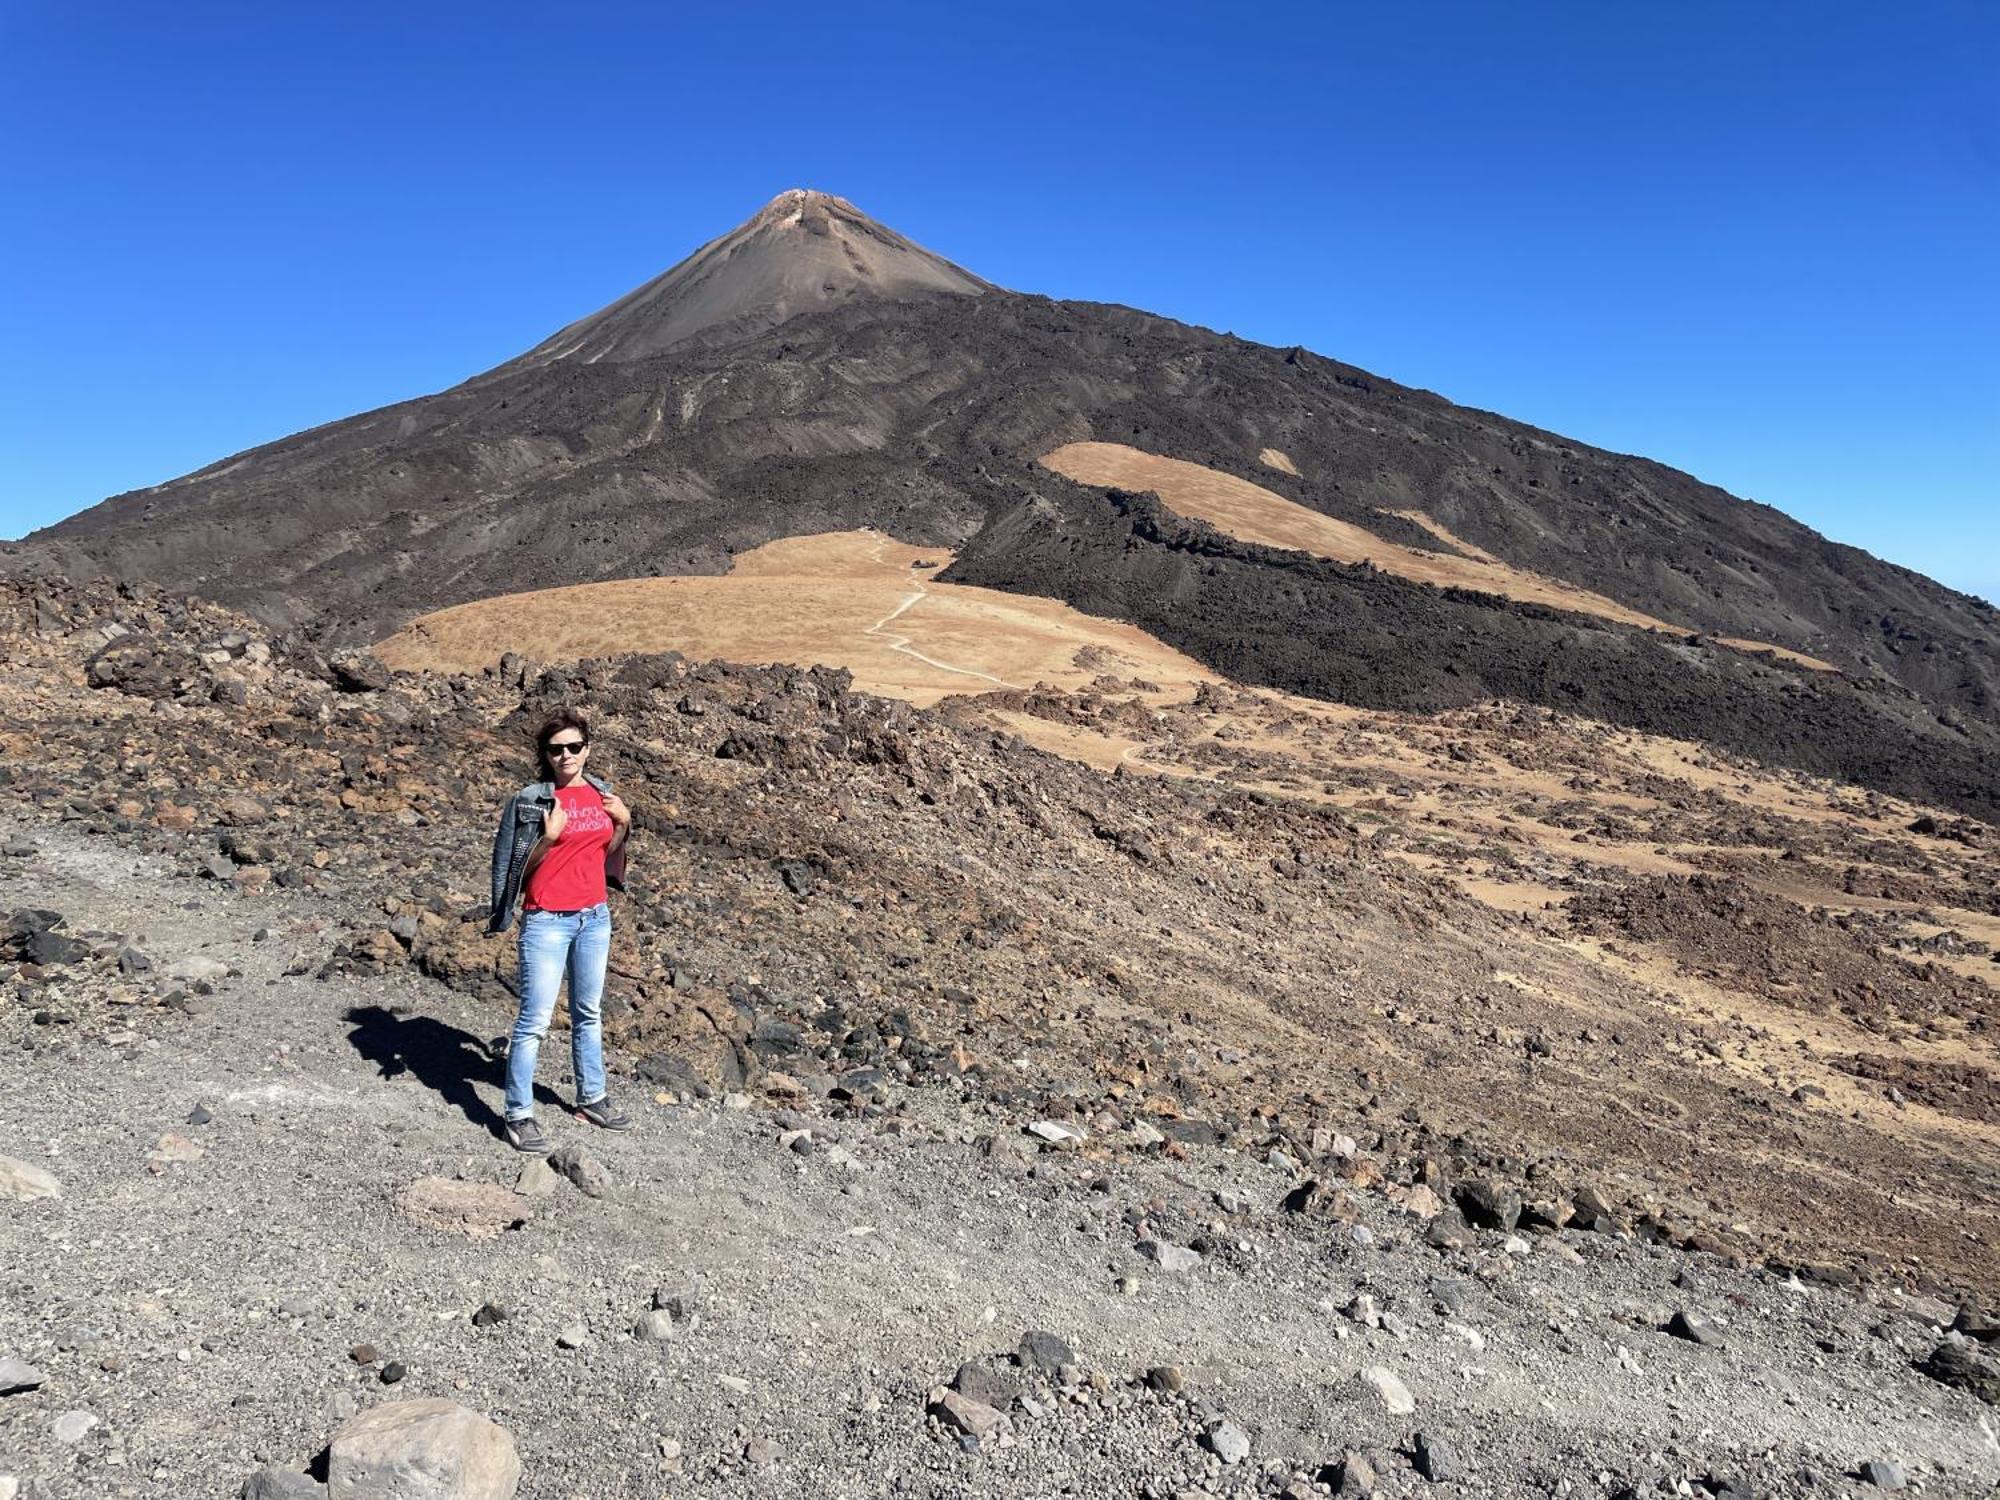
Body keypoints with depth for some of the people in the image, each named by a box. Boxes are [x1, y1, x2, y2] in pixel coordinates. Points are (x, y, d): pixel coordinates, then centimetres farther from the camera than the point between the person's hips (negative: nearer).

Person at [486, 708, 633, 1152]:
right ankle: (519, 1116, 6)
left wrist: (624, 823, -1)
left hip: (595, 917, 6)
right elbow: (513, 864, -9)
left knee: (589, 1013, 18)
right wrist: (550, 837, -22)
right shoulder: (530, 799, -10)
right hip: (548, 920, -6)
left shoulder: (602, 793, 6)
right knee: (534, 1020, -4)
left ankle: (592, 1098, 31)